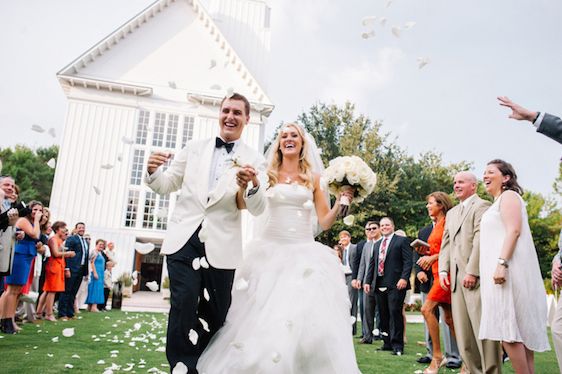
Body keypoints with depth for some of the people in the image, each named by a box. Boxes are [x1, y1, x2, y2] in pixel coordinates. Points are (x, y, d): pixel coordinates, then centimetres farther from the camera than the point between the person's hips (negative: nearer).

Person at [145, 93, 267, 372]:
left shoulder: (254, 160, 4)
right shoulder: (194, 148, 11)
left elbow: (258, 209, -6)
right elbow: (166, 186, 14)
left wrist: (253, 184, -28)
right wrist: (153, 172, -9)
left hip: (221, 246, 0)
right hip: (184, 239, 1)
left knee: (215, 315, 10)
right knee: (184, 305, -15)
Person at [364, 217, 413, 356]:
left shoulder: (401, 241, 3)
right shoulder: (377, 244, 22)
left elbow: (408, 261, -6)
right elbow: (372, 264, 20)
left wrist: (404, 278, -17)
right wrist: (368, 281, 11)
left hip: (395, 285, -6)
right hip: (379, 285, 6)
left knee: (395, 313, -8)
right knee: (383, 315, 8)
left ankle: (397, 345, -1)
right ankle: (387, 343, 17)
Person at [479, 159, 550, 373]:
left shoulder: (508, 196, -3)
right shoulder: (497, 203, 24)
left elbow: (514, 231, -16)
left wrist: (501, 263, -25)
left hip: (507, 268, -10)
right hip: (500, 269, 10)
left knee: (508, 326, -12)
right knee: (519, 328, 8)